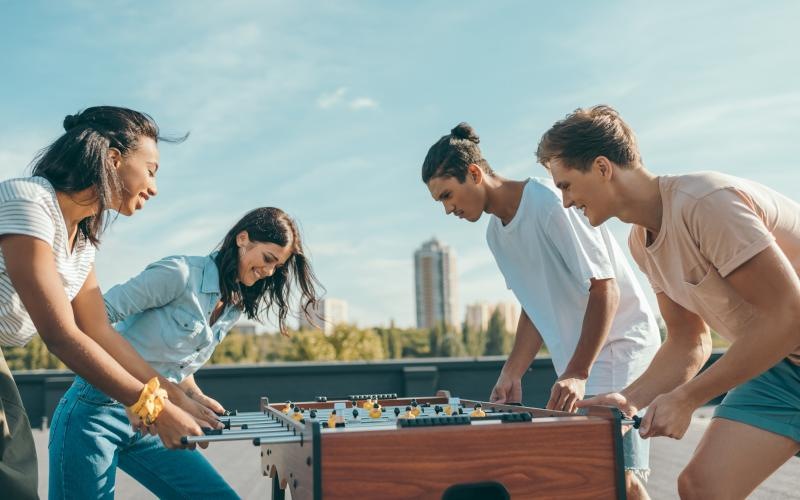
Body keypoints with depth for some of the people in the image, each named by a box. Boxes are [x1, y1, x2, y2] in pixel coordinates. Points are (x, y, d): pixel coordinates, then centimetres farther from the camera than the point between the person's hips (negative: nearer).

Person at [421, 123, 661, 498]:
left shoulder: (549, 203, -17)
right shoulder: (496, 234, 9)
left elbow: (605, 289, -19)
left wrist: (577, 373, -24)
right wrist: (511, 376, 5)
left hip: (620, 344, -8)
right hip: (577, 360, 8)